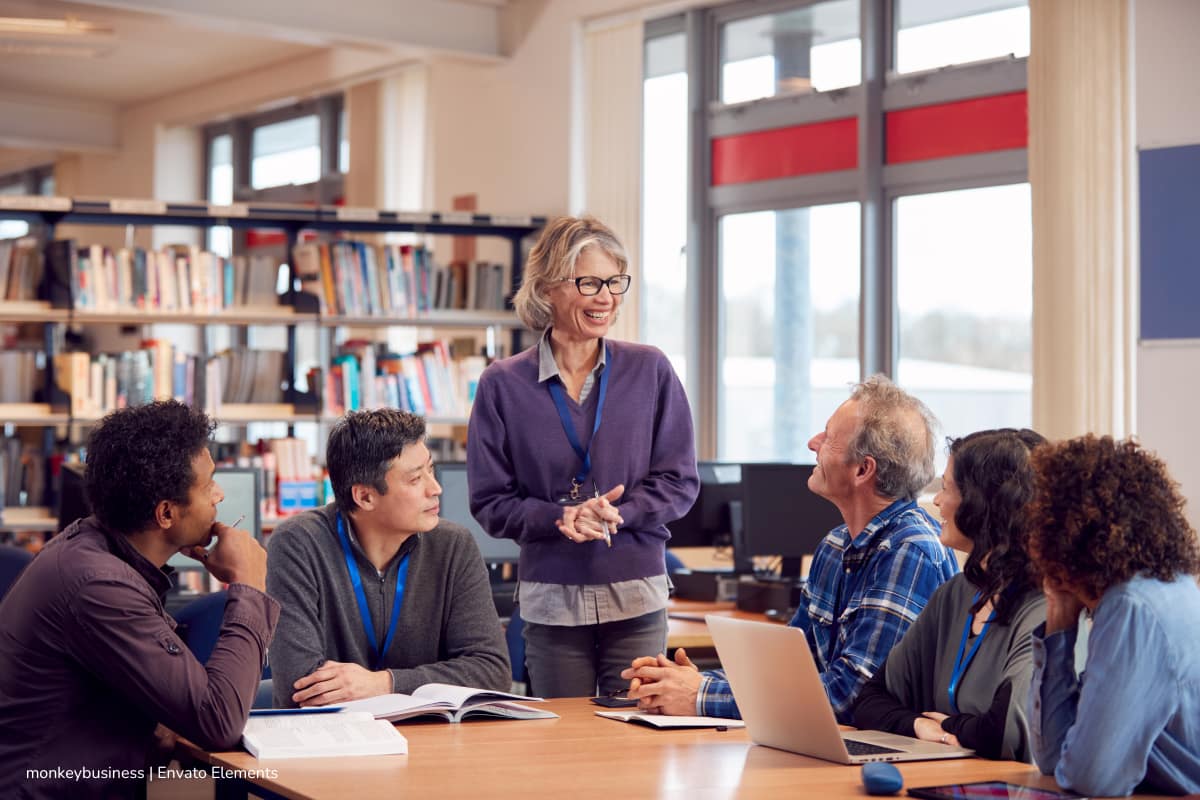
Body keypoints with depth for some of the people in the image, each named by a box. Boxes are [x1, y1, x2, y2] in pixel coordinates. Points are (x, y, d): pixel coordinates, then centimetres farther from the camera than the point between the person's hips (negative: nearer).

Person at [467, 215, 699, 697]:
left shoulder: (650, 371, 2)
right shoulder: (503, 385, 0)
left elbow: (680, 483, 2)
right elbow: (490, 503, 0)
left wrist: (614, 515, -14)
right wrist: (561, 518, -16)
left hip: (637, 599, 0)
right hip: (551, 600, 0)